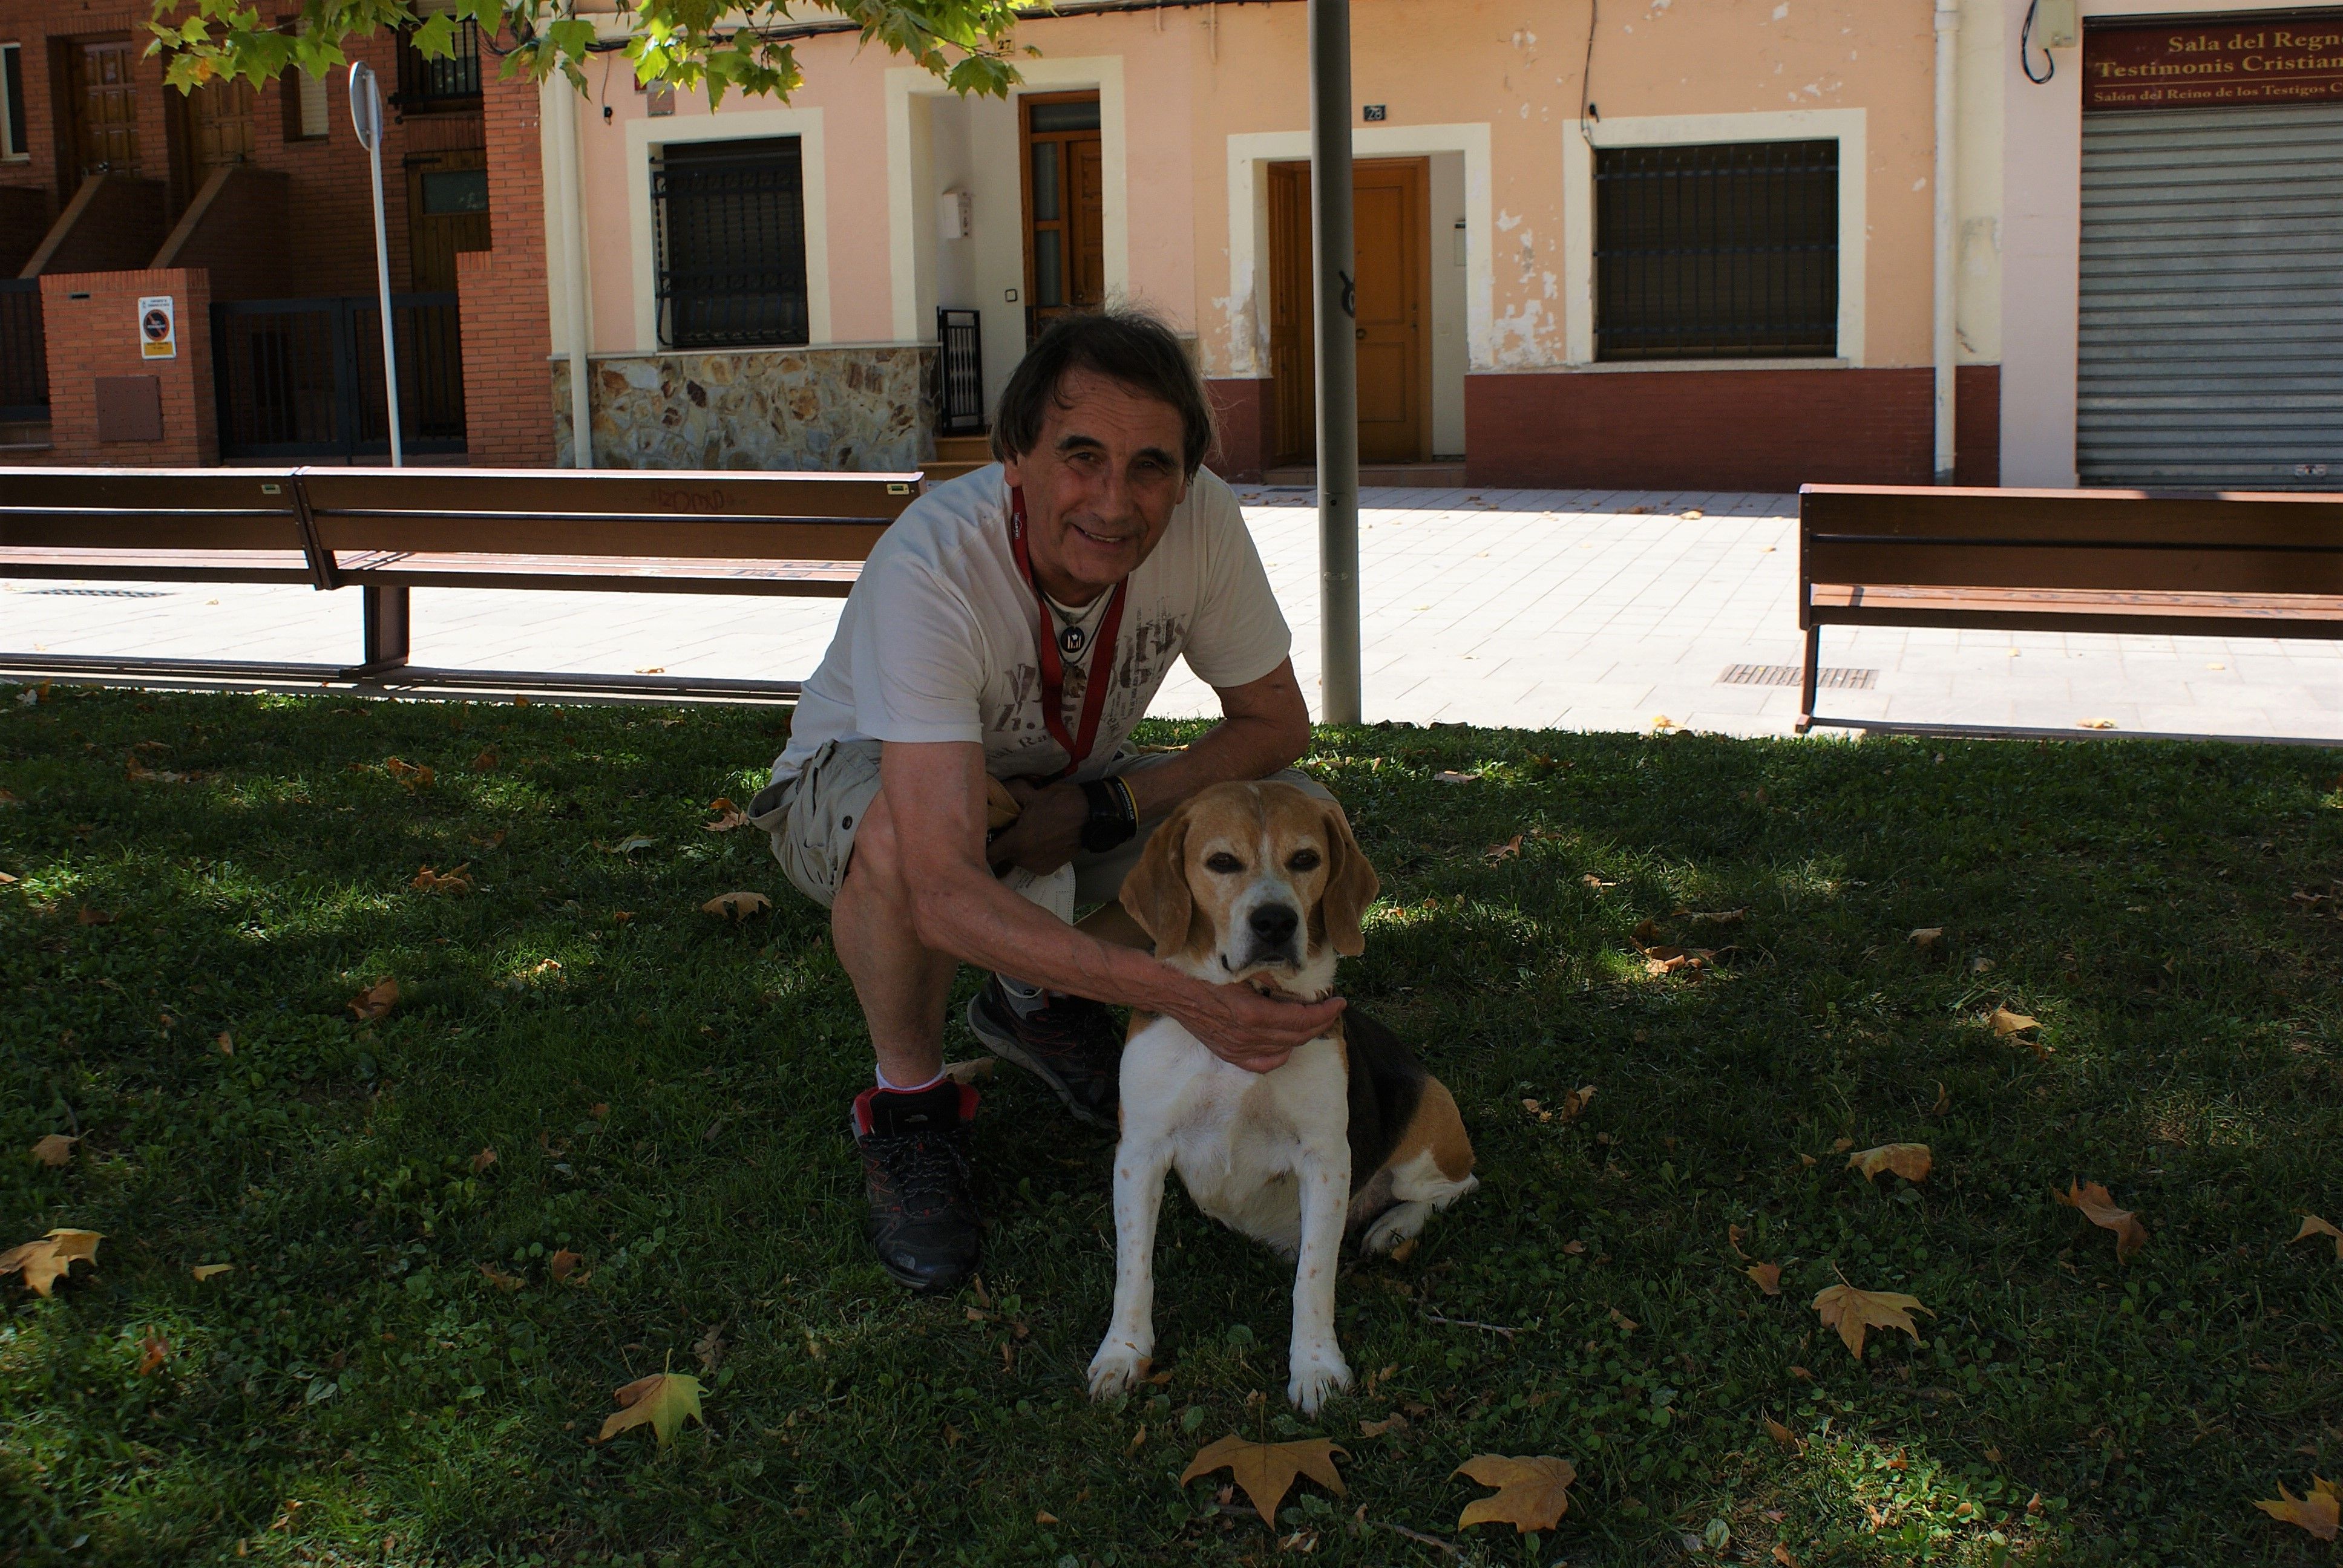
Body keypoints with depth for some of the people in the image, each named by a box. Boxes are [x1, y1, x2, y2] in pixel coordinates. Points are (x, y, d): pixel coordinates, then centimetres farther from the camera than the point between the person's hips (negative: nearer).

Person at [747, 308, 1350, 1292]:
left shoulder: (1199, 521, -26)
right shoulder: (930, 568, -39)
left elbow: (1275, 723, -9)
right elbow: (946, 894, -47)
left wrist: (1101, 808, -25)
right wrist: (1181, 993, -55)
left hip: (1068, 786, 5)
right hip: (858, 779, -4)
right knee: (896, 833, -40)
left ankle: (1041, 1004, 8)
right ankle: (908, 1109, -9)